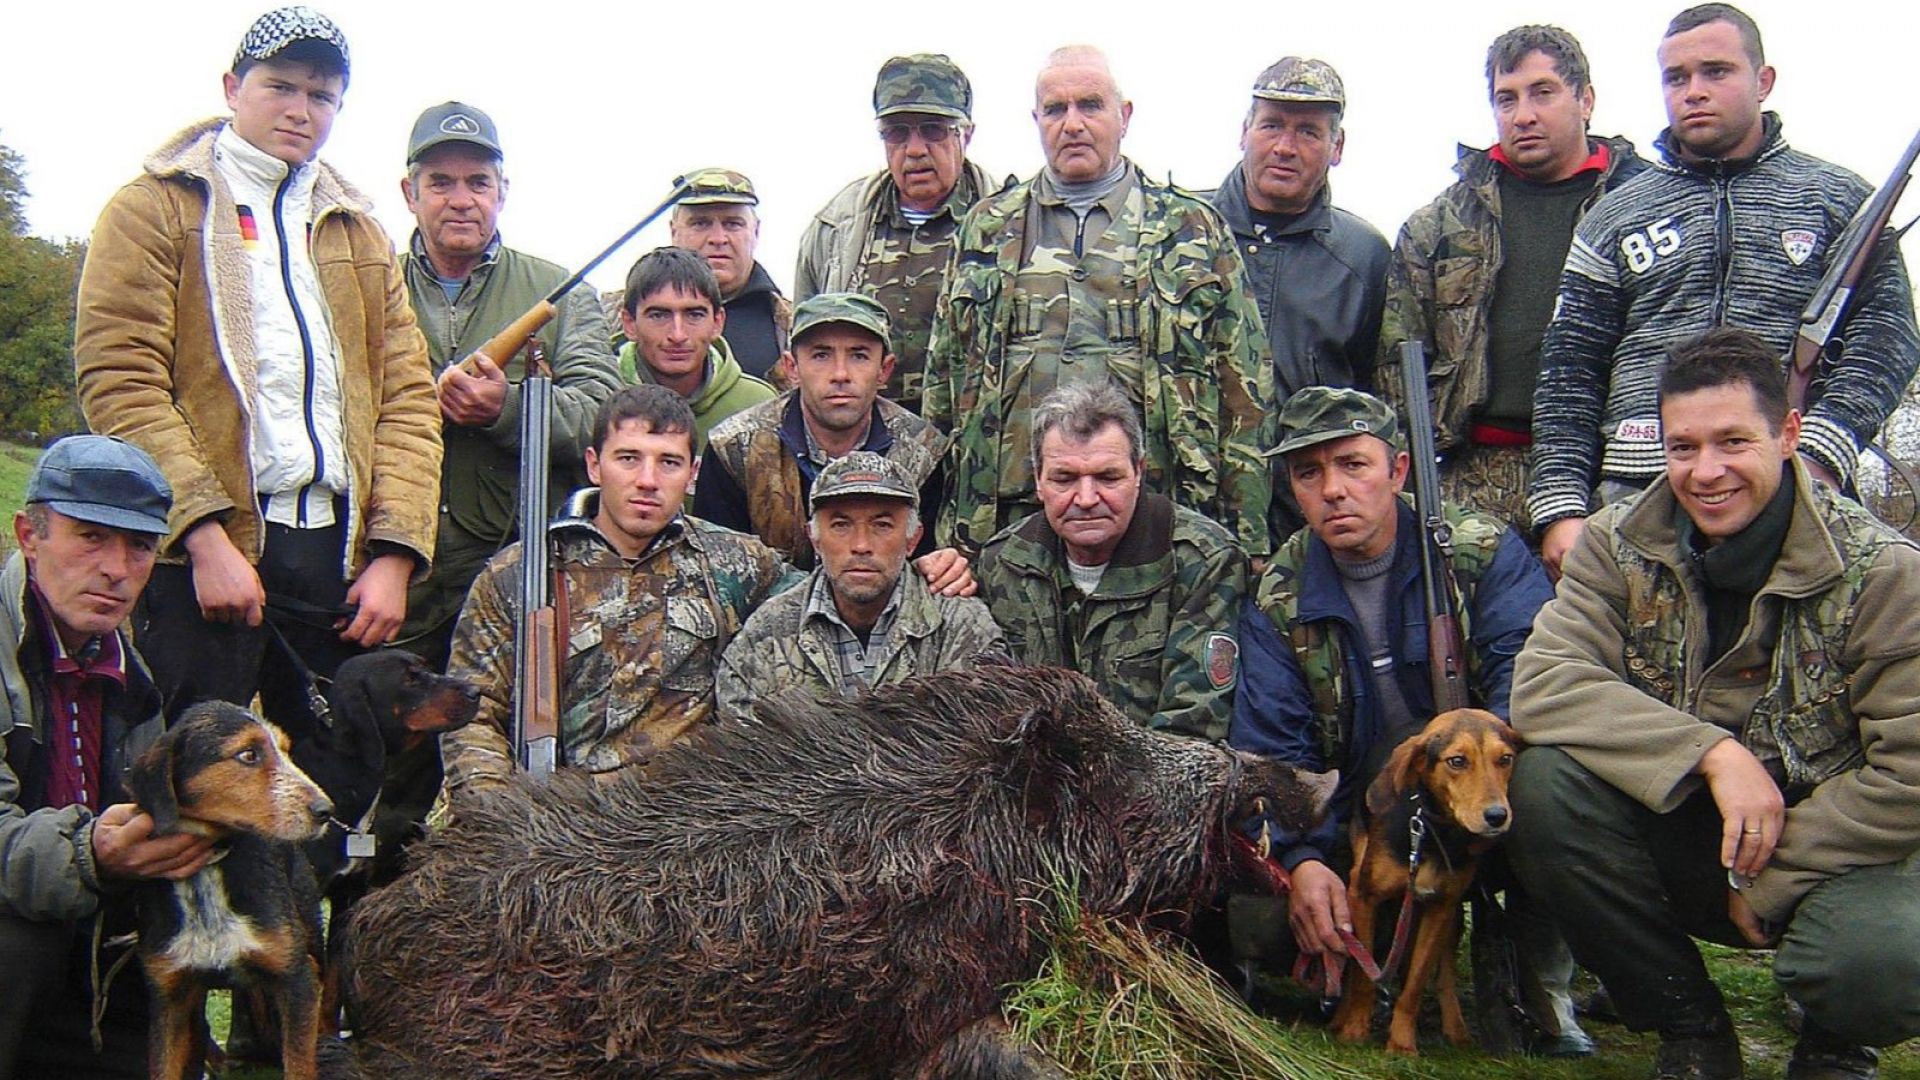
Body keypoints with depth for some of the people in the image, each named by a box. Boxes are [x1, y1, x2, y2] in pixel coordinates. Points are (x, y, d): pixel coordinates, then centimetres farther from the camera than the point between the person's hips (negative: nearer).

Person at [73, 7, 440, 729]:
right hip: (201, 547, -4)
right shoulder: (156, 209, 6)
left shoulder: (362, 235, 21)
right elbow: (119, 381, -6)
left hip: (340, 554, 4)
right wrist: (204, 535, -16)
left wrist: (394, 554, -1)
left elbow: (408, 395, 12)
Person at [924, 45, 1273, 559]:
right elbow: (942, 383, 16)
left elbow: (1244, 400, 8)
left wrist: (1246, 546, 2)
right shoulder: (985, 230, 15)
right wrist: (946, 539, 10)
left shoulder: (1195, 232, 10)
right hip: (1008, 521, 1)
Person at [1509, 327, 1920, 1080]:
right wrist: (1713, 753, -29)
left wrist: (1767, 883, -14)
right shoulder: (1618, 547, -5)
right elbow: (1543, 685, -20)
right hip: (1677, 838, 3)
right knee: (1544, 780, -26)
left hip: (1830, 853, -2)